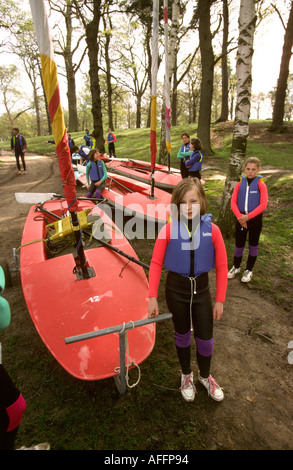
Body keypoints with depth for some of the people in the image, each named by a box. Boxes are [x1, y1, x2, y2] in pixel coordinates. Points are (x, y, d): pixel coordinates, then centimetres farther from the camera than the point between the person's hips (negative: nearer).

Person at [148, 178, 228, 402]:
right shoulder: (169, 229, -16)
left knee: (205, 338, 14)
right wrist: (153, 297, -11)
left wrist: (220, 300, -2)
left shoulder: (212, 230, -13)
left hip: (201, 289, 1)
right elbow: (156, 263, -11)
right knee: (183, 335, 19)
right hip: (176, 290, -1)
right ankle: (186, 375, 47)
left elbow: (222, 266, -5)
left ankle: (205, 375, 46)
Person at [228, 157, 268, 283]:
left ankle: (249, 270, 28)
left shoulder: (261, 184, -7)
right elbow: (233, 202, -5)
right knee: (239, 244, 9)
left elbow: (263, 205, -15)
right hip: (241, 218, 2)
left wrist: (248, 216, -22)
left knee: (253, 245, 11)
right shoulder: (239, 184, 1)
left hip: (255, 219, -2)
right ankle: (236, 267, 31)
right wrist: (239, 216, -19)